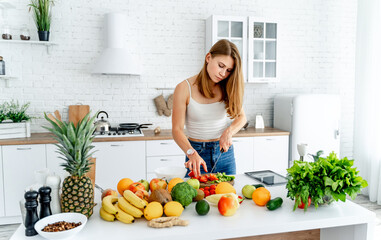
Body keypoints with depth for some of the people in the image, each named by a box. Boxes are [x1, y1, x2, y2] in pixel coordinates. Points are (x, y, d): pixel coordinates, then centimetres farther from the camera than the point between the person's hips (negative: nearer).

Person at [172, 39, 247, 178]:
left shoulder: (228, 88, -1)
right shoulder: (184, 88, -13)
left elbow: (241, 117, 6)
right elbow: (177, 130, -14)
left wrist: (229, 131, -15)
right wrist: (192, 153, -30)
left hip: (224, 152, 3)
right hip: (196, 152, -3)